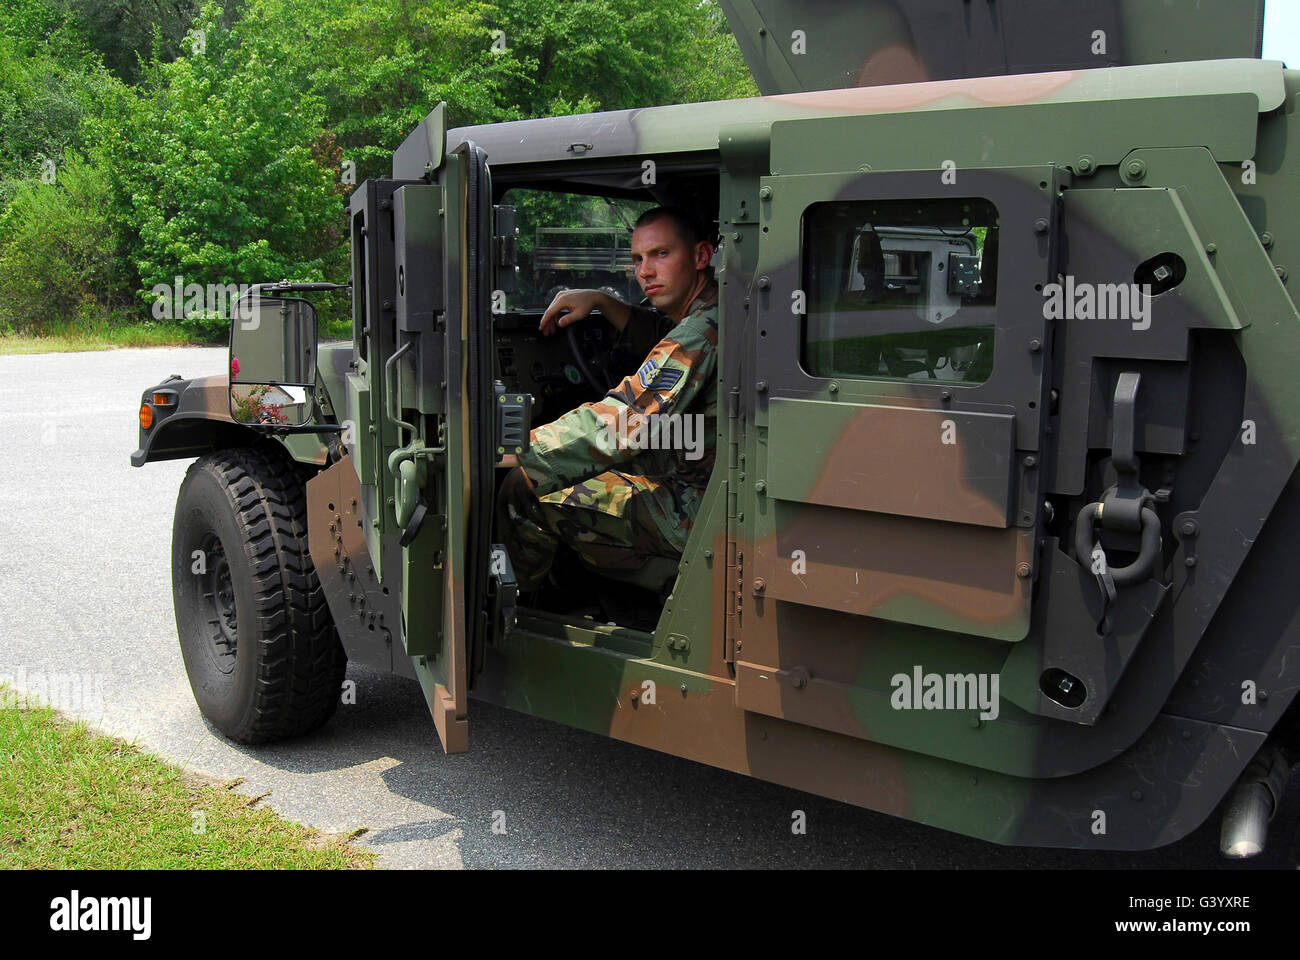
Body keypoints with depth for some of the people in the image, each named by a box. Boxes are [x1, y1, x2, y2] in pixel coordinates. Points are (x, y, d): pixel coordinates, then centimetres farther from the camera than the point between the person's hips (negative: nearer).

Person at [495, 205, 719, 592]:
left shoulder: (702, 332, -24)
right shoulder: (714, 311, 8)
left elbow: (614, 427, -29)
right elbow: (655, 331, 32)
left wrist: (501, 453, -24)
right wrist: (600, 301, 14)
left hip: (695, 515, -11)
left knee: (525, 491, -7)